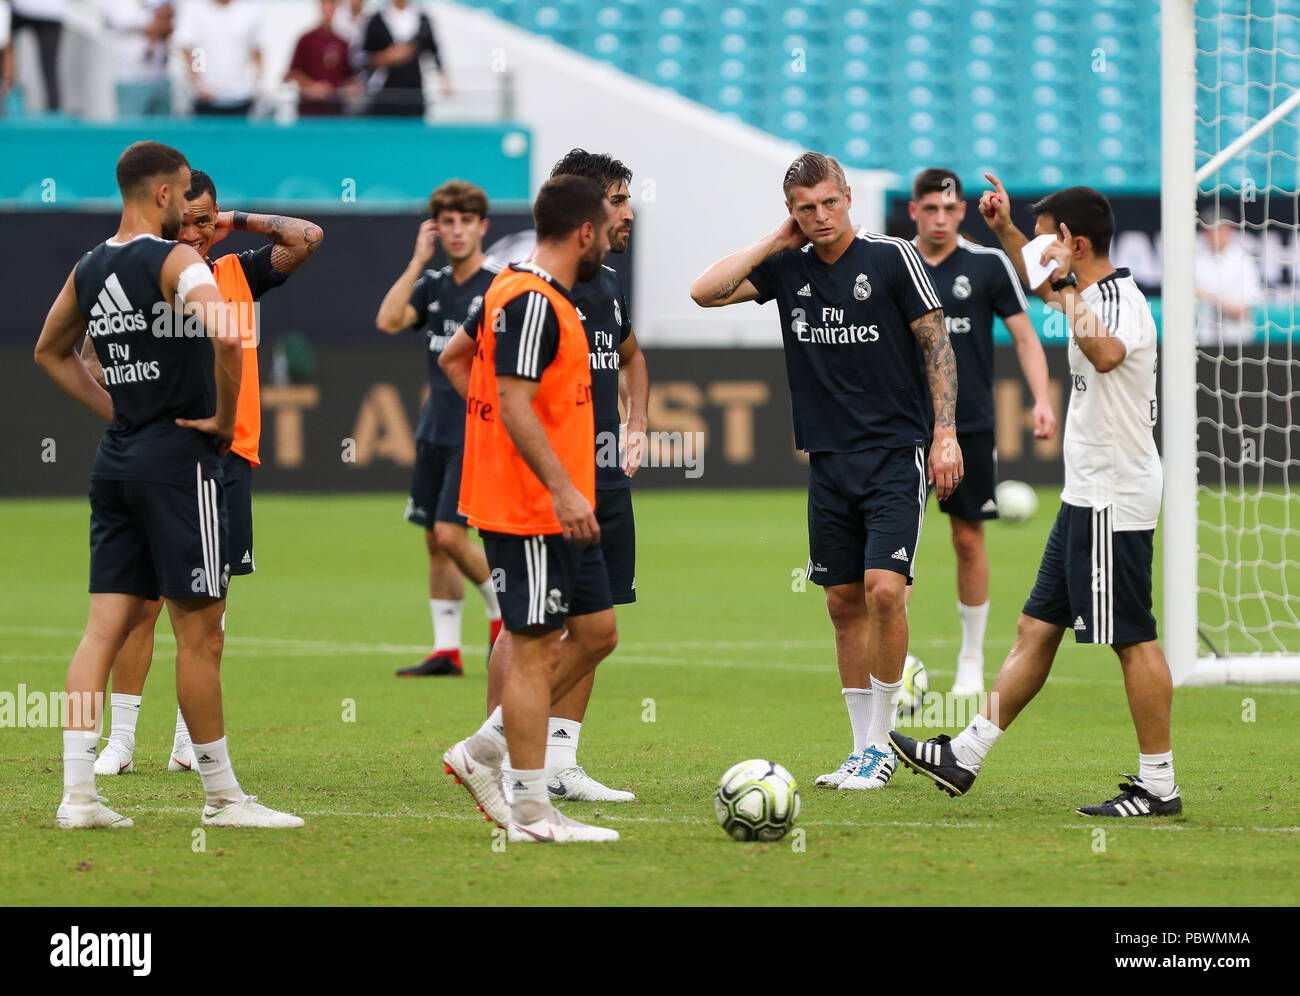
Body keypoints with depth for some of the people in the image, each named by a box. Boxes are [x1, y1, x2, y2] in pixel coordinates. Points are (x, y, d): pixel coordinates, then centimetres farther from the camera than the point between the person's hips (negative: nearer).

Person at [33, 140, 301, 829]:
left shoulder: (88, 269, 11)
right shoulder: (176, 261, -13)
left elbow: (51, 351, 27)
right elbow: (226, 340, -29)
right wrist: (224, 420, -14)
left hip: (117, 459, 7)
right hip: (180, 460, -7)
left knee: (105, 627, 5)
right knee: (199, 634, 0)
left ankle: (77, 792, -1)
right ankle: (222, 796, 7)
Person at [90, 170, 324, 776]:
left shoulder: (239, 275, 11)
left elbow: (308, 237, 7)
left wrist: (238, 222, 6)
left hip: (227, 457, 3)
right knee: (143, 600, -5)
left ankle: (190, 743, 11)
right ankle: (120, 739, 1)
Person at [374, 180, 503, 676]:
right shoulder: (434, 284, 9)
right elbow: (388, 320, -6)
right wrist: (418, 261, -7)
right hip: (436, 430, 6)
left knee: (450, 534, -14)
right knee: (435, 541, 5)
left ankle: (503, 609, 9)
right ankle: (447, 650, 11)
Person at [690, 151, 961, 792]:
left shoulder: (893, 258, -5)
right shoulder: (789, 268, 7)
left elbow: (936, 342, -3)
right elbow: (705, 291, 0)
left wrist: (945, 434, -9)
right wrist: (776, 242, -1)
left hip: (896, 455, -5)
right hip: (829, 460, 5)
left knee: (883, 589, -16)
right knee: (844, 602, 5)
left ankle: (881, 742, -4)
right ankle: (863, 750, 13)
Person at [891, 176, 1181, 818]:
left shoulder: (1121, 300, -17)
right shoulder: (1089, 294, 13)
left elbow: (1104, 354, -41)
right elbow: (1042, 286, 37)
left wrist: (1066, 287, -32)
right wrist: (1004, 229, 25)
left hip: (1115, 501, -10)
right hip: (1087, 499, 10)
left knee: (1133, 639, -6)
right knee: (1036, 630, 11)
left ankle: (1158, 786, -1)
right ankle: (965, 756, 15)